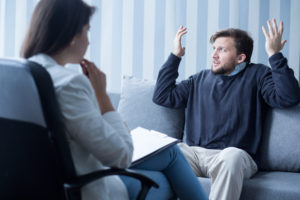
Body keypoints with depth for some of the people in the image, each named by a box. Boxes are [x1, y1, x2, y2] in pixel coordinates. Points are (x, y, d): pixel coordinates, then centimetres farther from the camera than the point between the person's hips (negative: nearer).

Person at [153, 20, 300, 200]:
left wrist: (275, 54, -9)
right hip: (193, 153, 4)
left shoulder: (257, 75, 11)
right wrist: (175, 56, 22)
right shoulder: (200, 79, 25)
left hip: (229, 157, -3)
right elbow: (162, 96, 19)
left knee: (231, 156, -40)